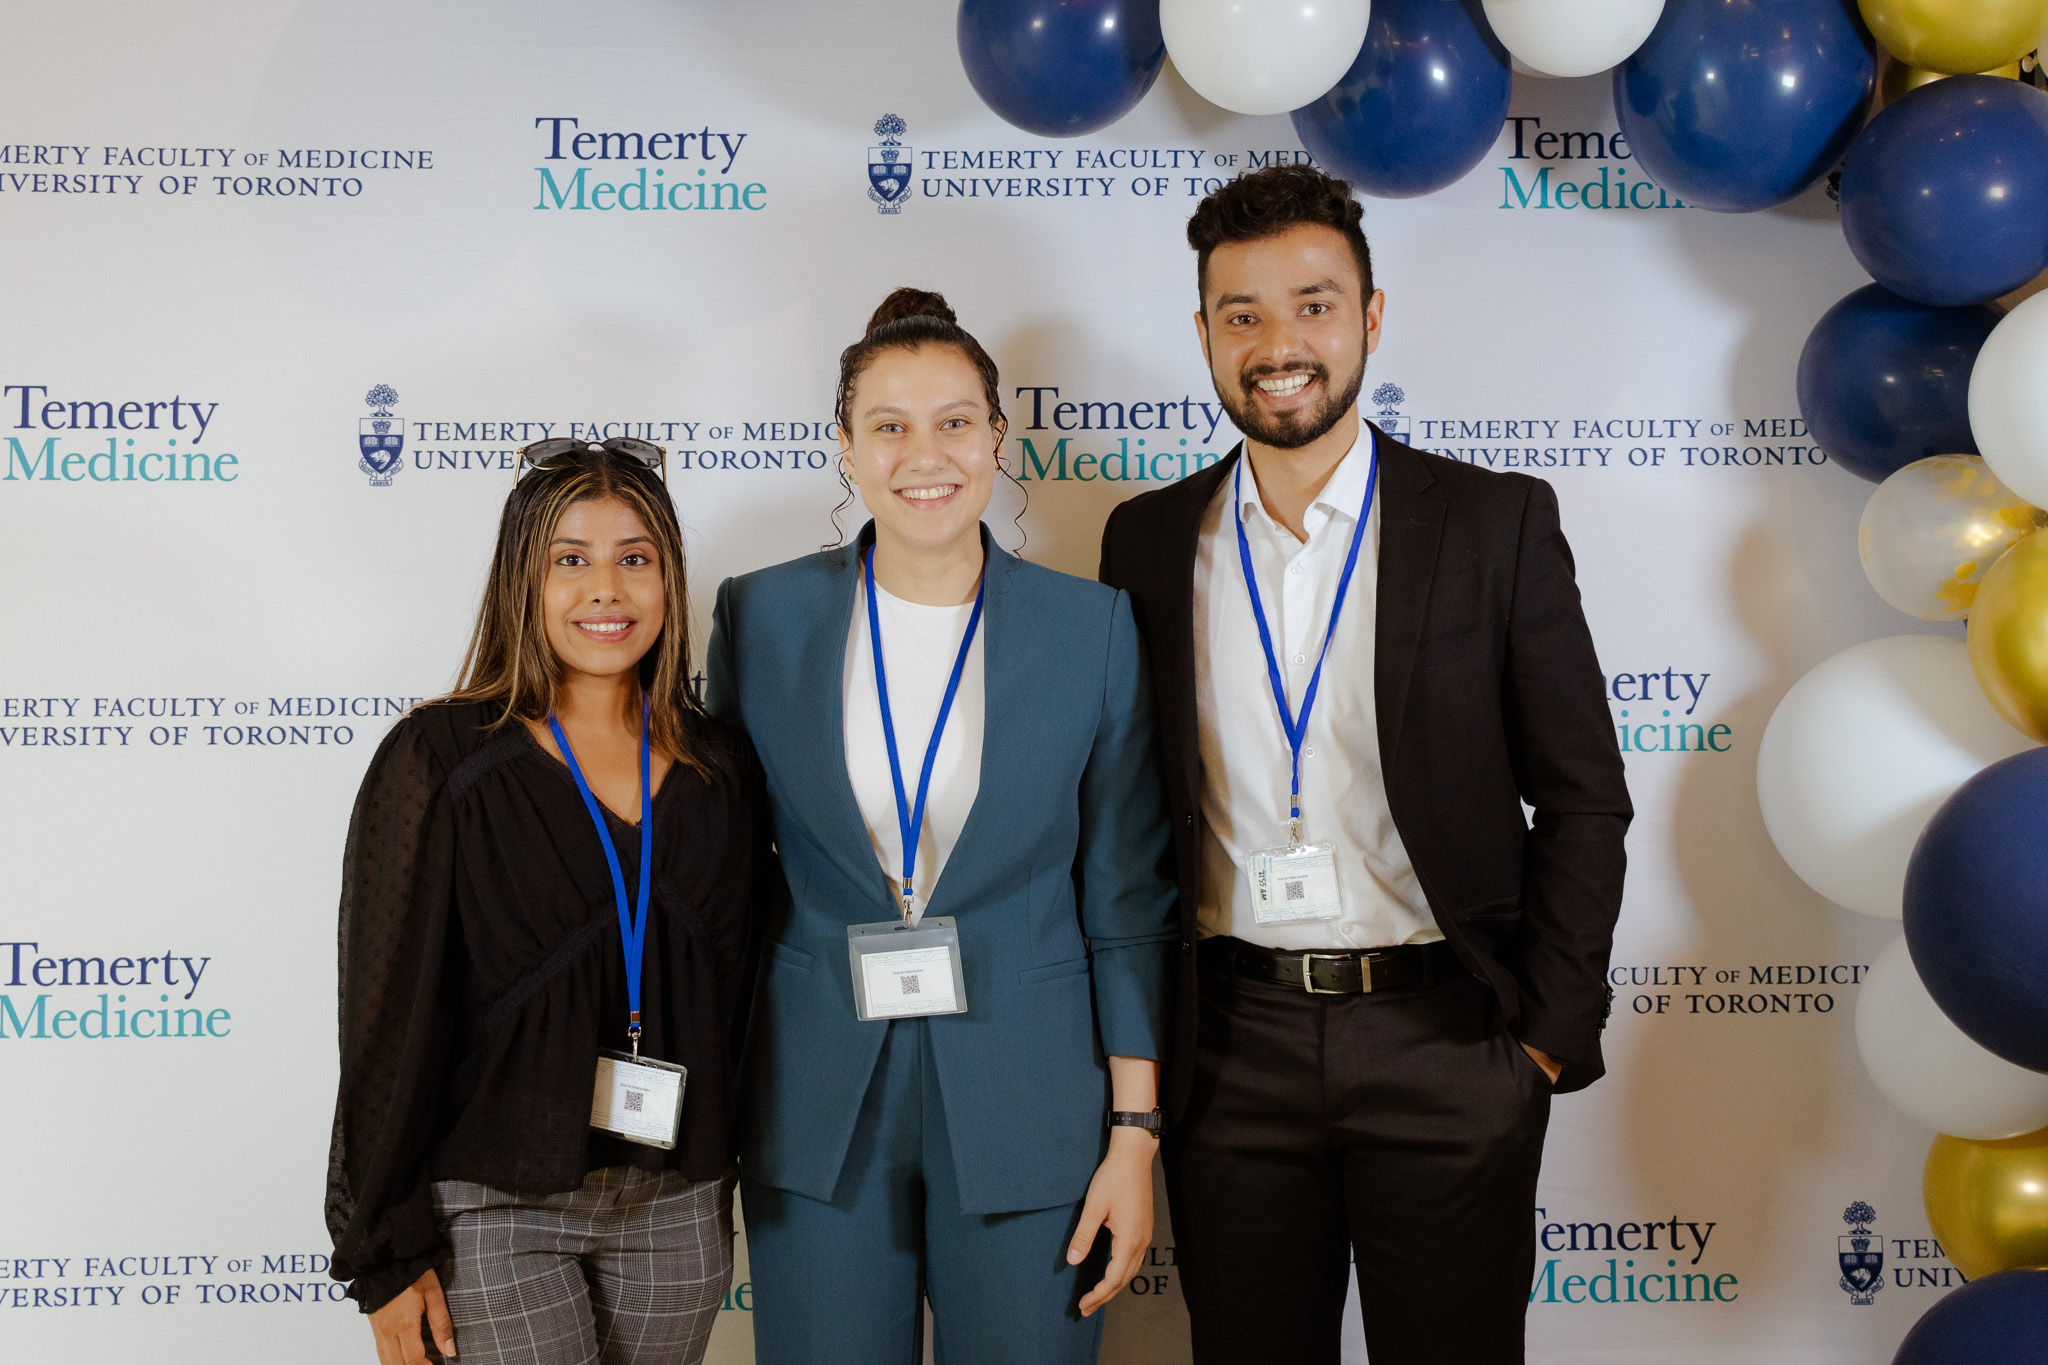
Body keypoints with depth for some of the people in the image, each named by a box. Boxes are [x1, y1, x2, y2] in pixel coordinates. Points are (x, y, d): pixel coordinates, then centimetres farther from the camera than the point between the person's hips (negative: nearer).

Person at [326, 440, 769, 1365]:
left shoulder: (723, 768, 4)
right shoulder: (439, 762, -7)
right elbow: (388, 1013, -7)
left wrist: (727, 1168, 8)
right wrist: (386, 1249, -7)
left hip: (680, 1209, 4)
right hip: (499, 1209, -3)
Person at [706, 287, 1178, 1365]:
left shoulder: (1093, 626, -1)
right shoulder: (760, 617, 1)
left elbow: (1128, 901, 1)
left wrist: (1134, 1134, -2)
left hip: (1027, 1111, 0)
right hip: (817, 1112, 1)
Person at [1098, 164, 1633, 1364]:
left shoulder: (1497, 525, -1)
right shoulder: (1149, 540, 5)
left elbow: (1583, 802, 0)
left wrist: (1553, 1034, -4)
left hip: (1446, 1041, -2)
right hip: (1231, 1056, 2)